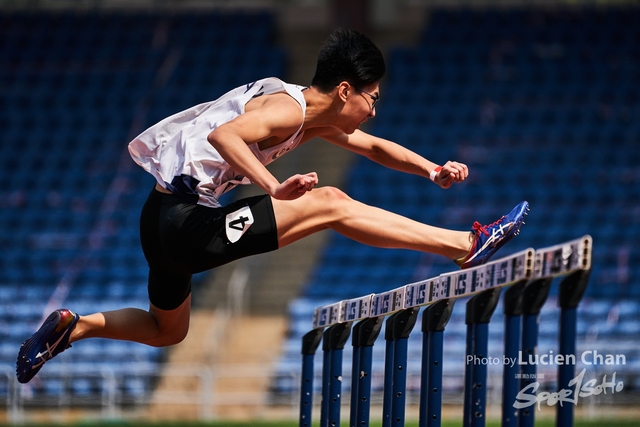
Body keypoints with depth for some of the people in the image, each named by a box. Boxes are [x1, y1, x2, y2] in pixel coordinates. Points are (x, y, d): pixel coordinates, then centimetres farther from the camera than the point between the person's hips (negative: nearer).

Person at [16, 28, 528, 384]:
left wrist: (434, 170, 11)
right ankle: (466, 245, -17)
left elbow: (375, 147, 25)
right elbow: (223, 135, -33)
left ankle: (73, 326, 26)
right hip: (184, 223, -10)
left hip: (168, 224, 10)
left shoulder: (315, 117, 14)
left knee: (168, 331, 32)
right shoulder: (287, 107, -16)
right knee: (329, 204, -16)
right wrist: (277, 188, -42)